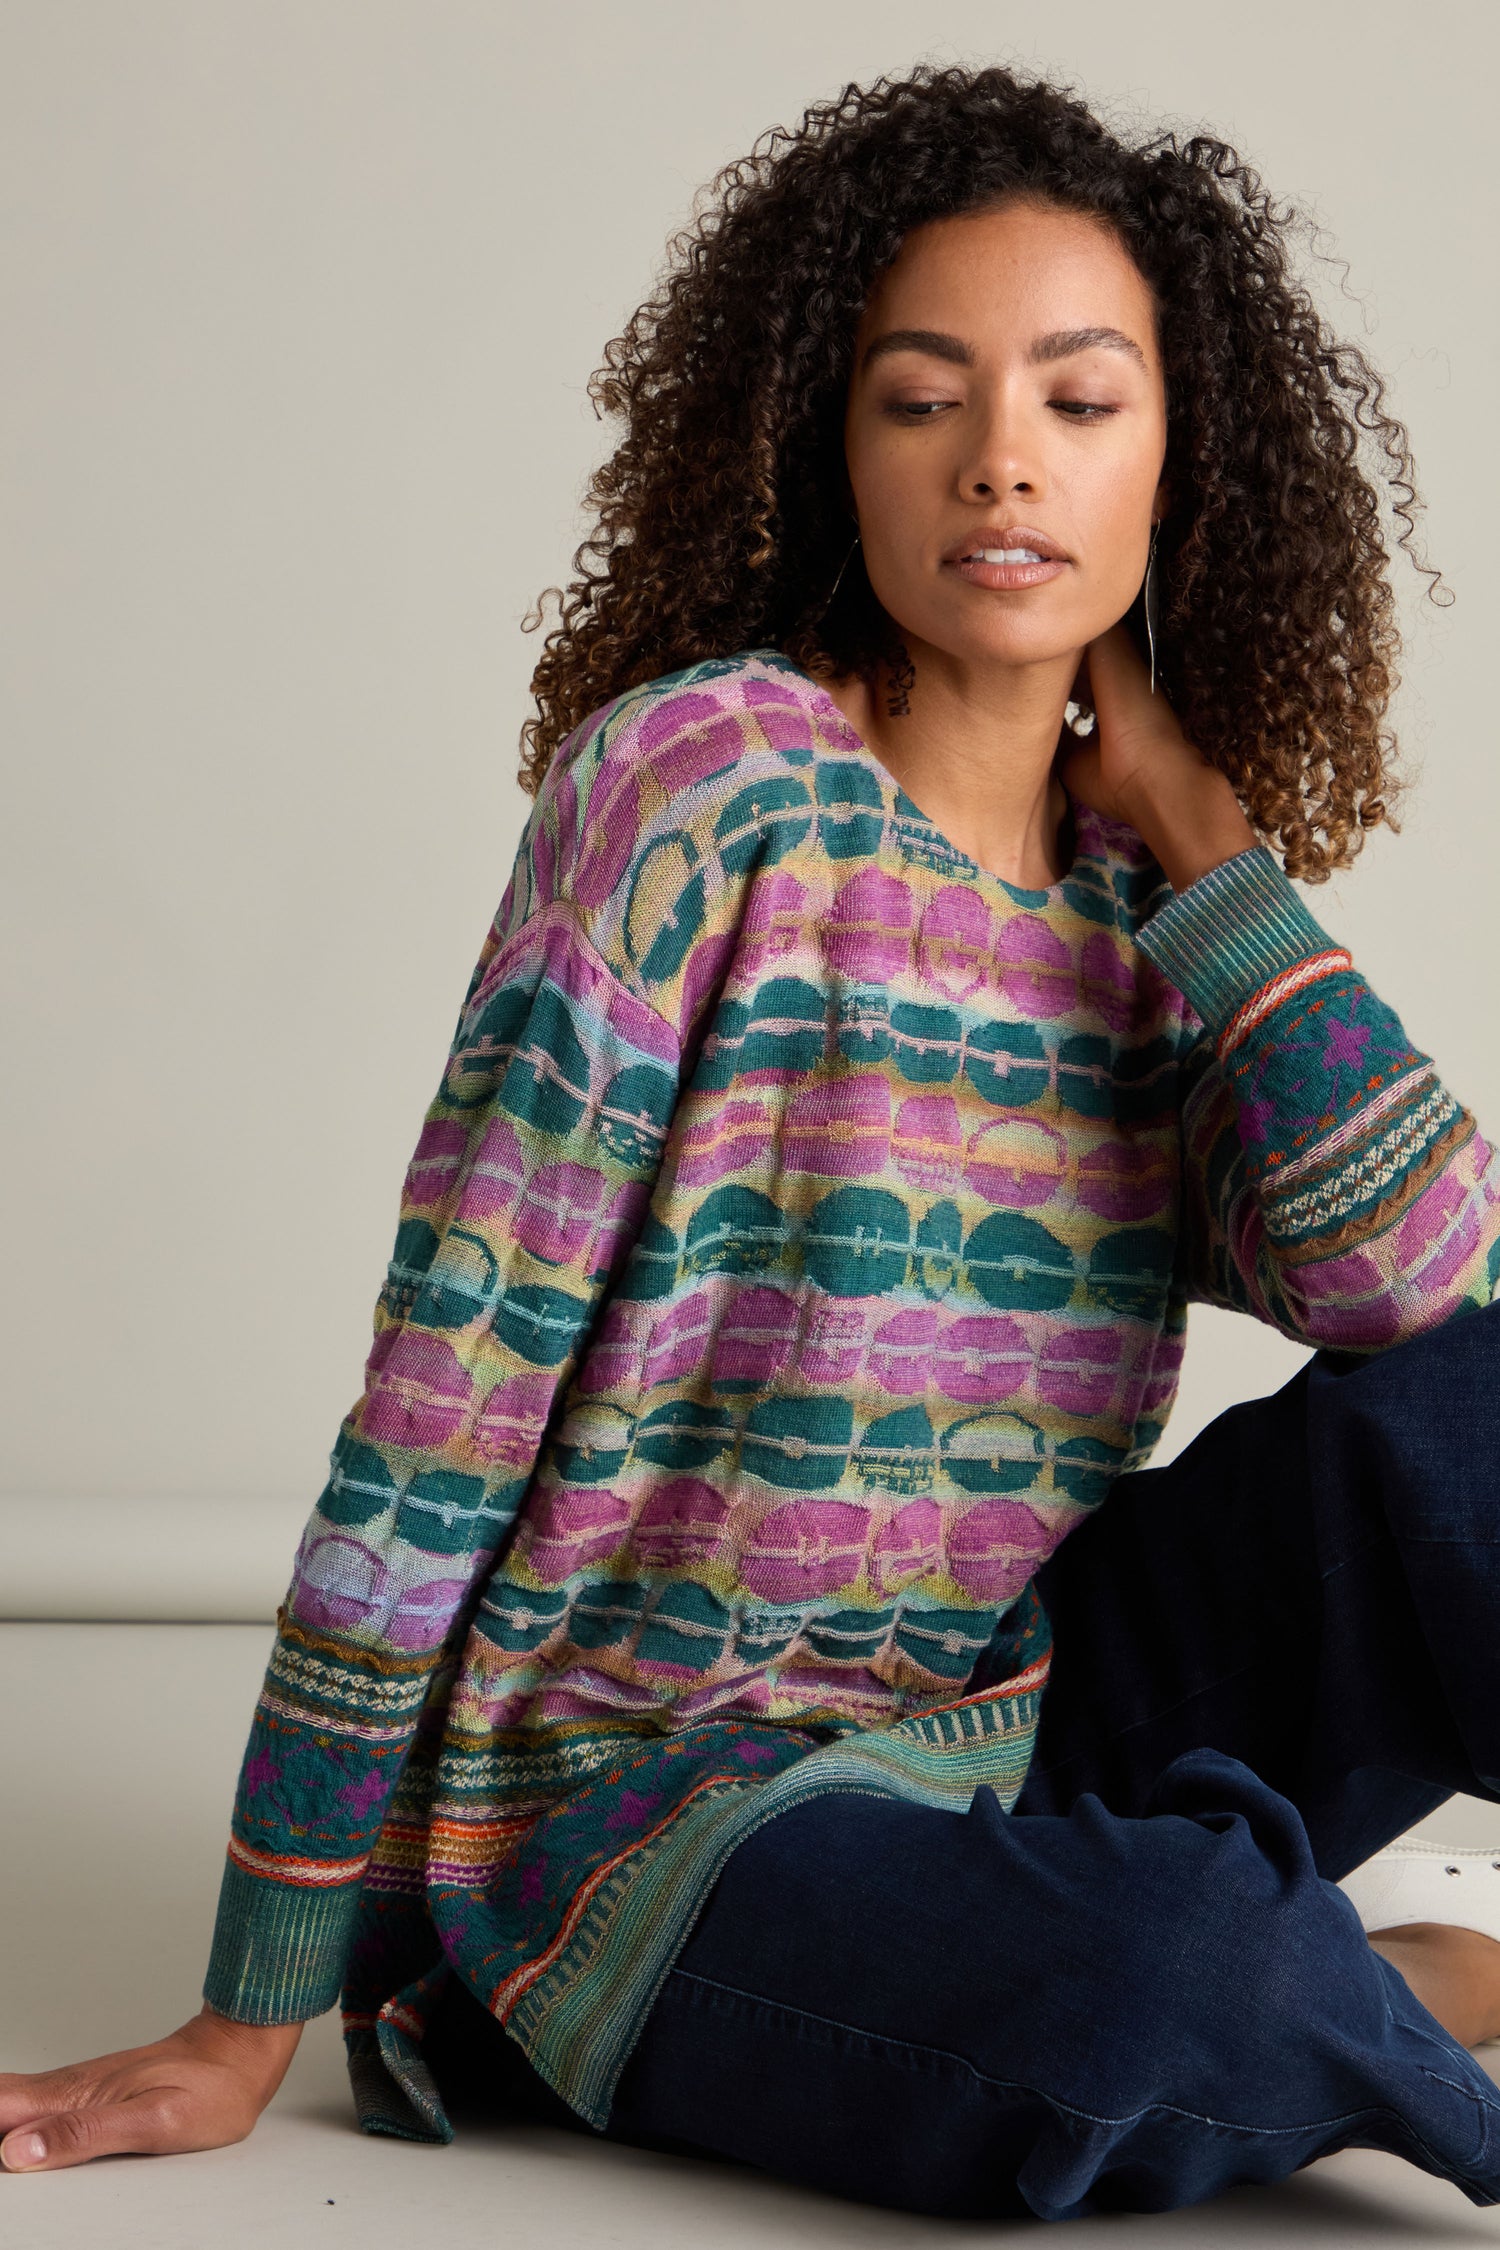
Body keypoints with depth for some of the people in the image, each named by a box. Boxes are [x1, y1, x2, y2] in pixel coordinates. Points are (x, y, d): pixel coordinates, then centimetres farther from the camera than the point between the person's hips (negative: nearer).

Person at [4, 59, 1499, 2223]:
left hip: (1016, 1745, 5)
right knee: (1154, 1980, -35)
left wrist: (1192, 822, -4)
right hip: (645, 1799, -5)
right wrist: (253, 2022, -10)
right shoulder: (707, 779, -11)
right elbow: (445, 1397, -13)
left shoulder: (1156, 920, 5)